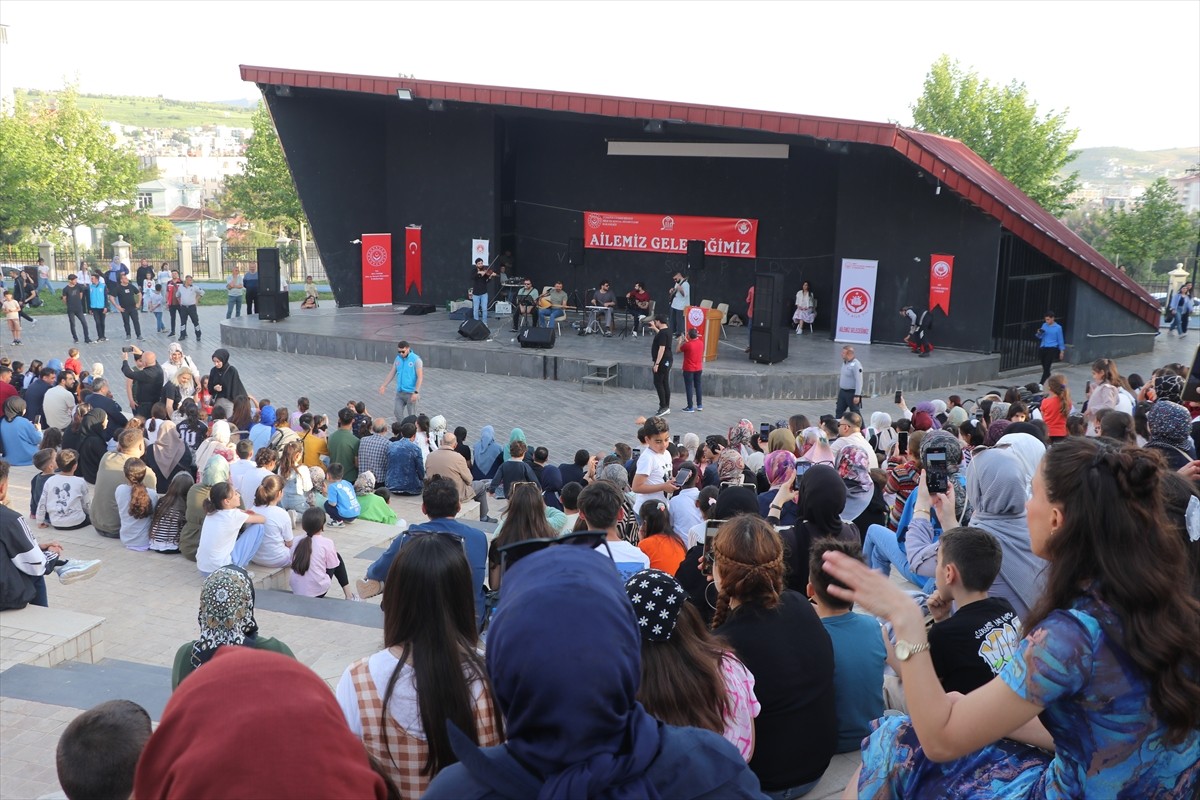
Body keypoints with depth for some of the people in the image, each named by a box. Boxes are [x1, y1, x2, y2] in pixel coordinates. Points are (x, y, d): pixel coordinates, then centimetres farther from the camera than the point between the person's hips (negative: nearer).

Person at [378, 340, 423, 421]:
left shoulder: (416, 359, -12)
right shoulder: (398, 358, 7)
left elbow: (420, 377, -16)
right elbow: (392, 373, 15)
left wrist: (416, 392, -23)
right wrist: (383, 385, 10)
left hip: (411, 393, -6)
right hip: (399, 392, 6)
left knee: (411, 416, 0)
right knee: (397, 412, 4)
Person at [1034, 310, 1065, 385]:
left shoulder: (1058, 327, -5)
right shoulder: (1044, 325, 7)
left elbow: (1060, 340, -1)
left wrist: (1062, 351, -1)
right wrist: (1039, 333, -10)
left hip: (1052, 349, -5)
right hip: (1043, 348, 5)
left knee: (1046, 367, -9)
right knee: (1044, 366, 13)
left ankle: (1041, 383, -10)